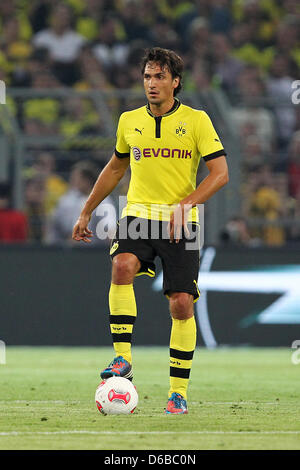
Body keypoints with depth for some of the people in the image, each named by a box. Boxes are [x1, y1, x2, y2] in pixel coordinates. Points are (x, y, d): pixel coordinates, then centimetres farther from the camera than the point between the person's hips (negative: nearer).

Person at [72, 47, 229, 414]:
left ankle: (178, 391, 6)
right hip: (137, 215, 2)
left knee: (182, 303, -6)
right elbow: (115, 167, 25)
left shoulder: (196, 120, -1)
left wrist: (185, 204, -20)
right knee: (122, 266, -29)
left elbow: (220, 172, -6)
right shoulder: (129, 121, 10)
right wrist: (86, 212, 26)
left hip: (180, 224, -2)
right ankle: (123, 359, -24)